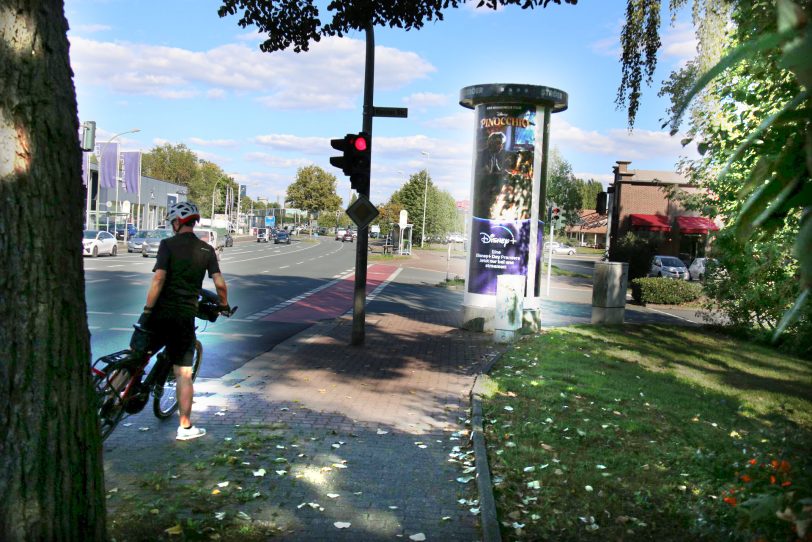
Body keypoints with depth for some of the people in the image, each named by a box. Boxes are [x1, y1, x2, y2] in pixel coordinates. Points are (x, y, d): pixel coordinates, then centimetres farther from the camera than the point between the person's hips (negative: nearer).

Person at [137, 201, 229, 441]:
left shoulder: (168, 244, -4)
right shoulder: (206, 250, 5)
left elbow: (158, 279, -13)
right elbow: (220, 283, 2)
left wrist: (147, 310, -10)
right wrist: (224, 305, 19)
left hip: (161, 314, -2)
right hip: (185, 316, 2)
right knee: (184, 374, 5)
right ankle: (185, 427, 8)